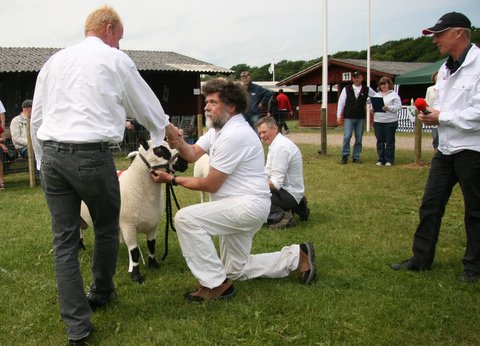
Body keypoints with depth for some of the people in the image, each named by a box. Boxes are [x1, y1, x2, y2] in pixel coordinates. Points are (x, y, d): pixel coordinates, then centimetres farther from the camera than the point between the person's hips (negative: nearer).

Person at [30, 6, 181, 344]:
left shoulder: (54, 61, 17)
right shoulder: (115, 60, 2)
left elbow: (36, 118, 17)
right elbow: (146, 105, 13)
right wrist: (167, 129, 31)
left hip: (51, 154, 5)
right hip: (91, 155, -5)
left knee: (64, 240, 8)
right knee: (106, 229, 17)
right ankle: (101, 293, 37)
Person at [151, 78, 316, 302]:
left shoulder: (234, 135, -21)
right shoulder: (220, 128, 10)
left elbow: (210, 185, -19)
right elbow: (194, 154, 2)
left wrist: (172, 179, -13)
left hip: (249, 205, -11)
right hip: (241, 207, 11)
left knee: (185, 218, -24)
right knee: (236, 270, 18)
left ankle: (216, 284, -15)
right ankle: (296, 256, 27)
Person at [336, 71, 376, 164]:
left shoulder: (367, 90, 5)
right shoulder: (346, 89, 2)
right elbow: (341, 102, 2)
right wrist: (339, 115, -3)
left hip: (360, 118, 2)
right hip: (348, 117, -2)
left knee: (359, 139, 6)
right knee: (347, 137, -8)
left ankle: (356, 157, 15)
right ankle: (345, 156, 2)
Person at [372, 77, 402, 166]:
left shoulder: (394, 94, 1)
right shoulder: (377, 95, 16)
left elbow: (398, 106, -7)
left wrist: (388, 108, -20)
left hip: (390, 122, -4)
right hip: (377, 121, 4)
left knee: (389, 141, 1)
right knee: (380, 141, 7)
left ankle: (389, 160, 8)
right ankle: (381, 159, 14)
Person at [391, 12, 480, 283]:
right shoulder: (446, 68, 12)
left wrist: (442, 117, -15)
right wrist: (431, 113, 0)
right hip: (446, 148, 8)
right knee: (430, 205, 10)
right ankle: (421, 259, 21)